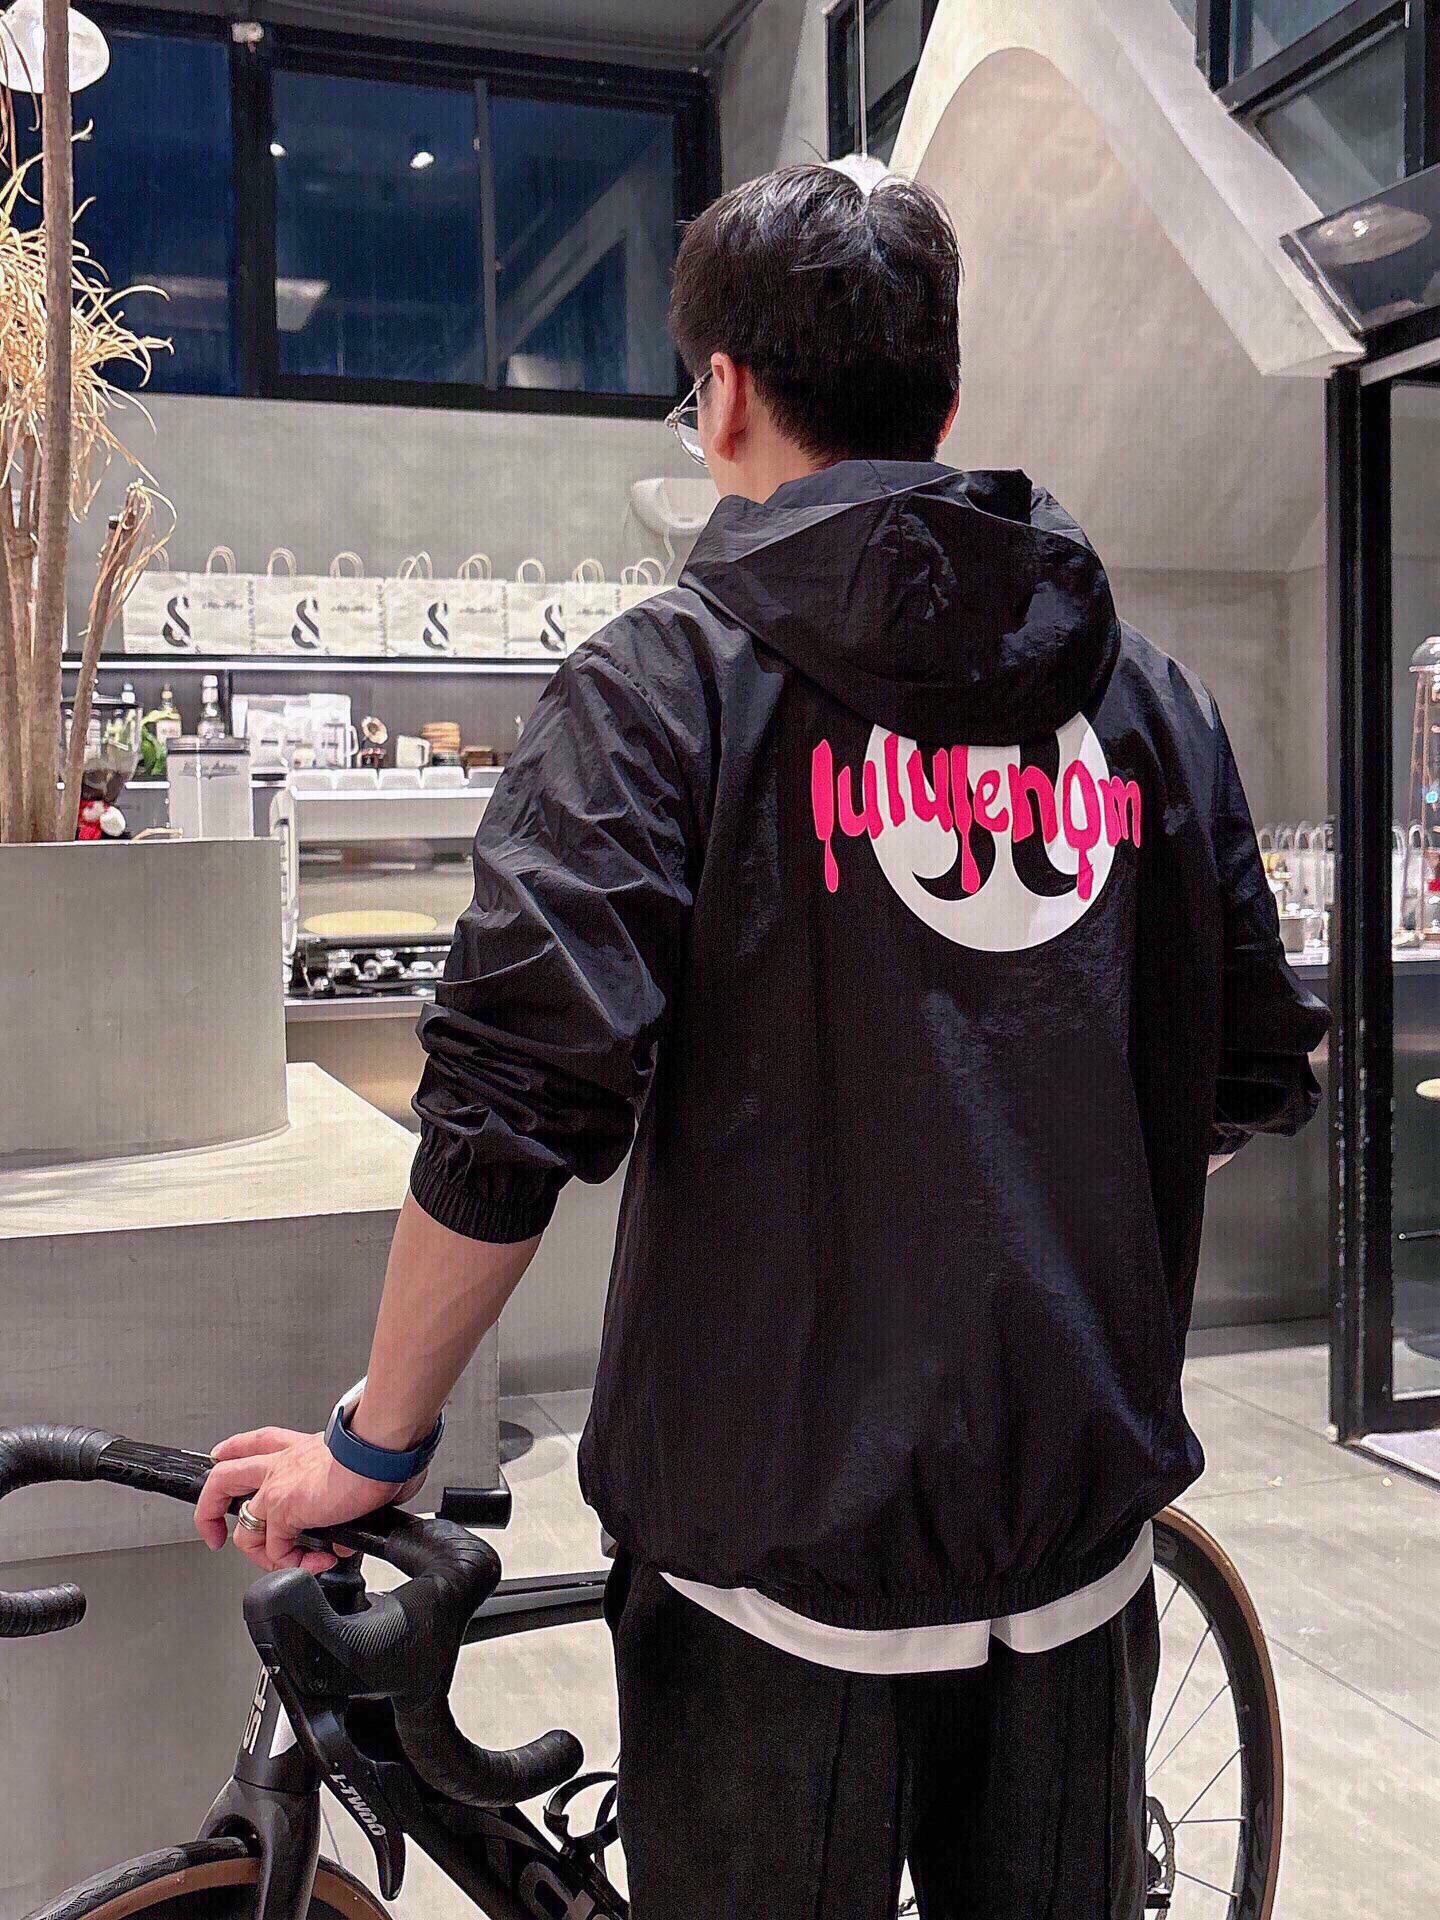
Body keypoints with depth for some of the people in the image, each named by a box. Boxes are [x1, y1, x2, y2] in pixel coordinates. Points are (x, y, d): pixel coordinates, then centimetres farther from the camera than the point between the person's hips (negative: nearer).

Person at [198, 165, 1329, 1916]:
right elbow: (1258, 1083, 7)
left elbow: (514, 1109, -19)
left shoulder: (663, 685, -11)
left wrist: (372, 1446, -6)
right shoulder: (1150, 693, 2)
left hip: (785, 1545, -3)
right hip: (1086, 1544, 4)